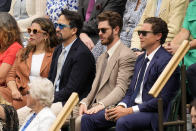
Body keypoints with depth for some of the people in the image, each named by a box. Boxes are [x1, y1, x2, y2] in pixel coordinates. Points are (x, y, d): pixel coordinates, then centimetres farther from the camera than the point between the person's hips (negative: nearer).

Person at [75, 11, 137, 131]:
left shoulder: (127, 56, -6)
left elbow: (121, 89, -16)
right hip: (93, 107, 8)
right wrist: (85, 102, 1)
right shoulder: (102, 58, 26)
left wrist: (101, 105, -29)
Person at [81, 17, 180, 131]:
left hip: (153, 113, -9)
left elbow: (162, 100, -16)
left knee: (123, 122, -38)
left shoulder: (166, 61, -10)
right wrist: (121, 106, -3)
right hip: (132, 107, 9)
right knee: (88, 119, -4)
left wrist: (129, 111, -18)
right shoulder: (141, 59, 19)